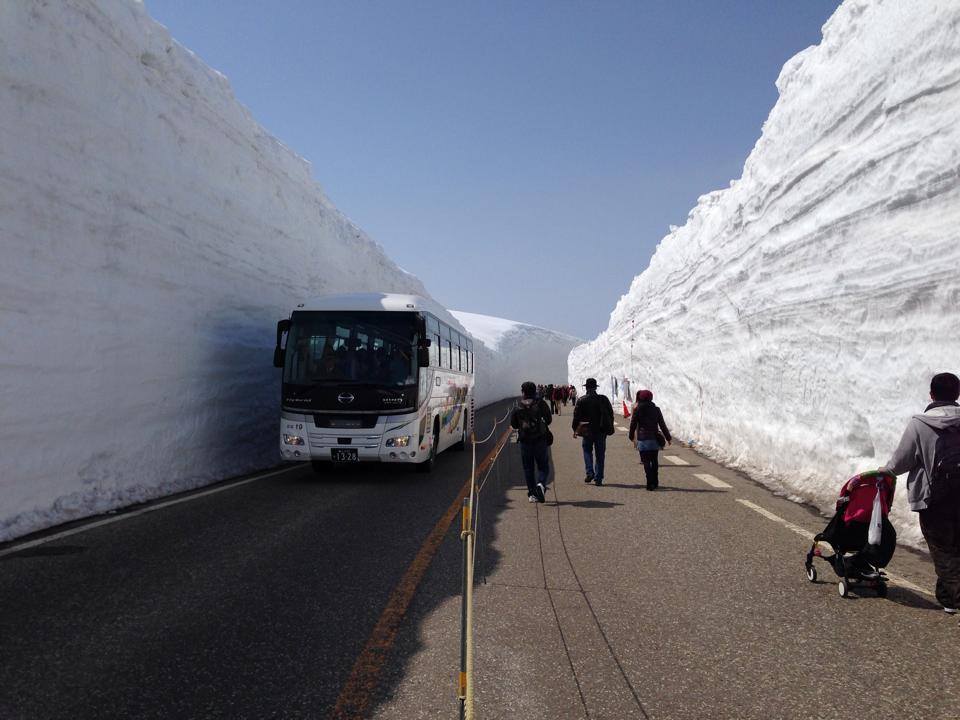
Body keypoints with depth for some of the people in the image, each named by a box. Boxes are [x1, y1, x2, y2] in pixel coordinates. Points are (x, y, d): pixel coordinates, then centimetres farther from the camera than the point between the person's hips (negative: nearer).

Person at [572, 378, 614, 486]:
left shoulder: (581, 401, -7)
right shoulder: (604, 399, -1)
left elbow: (576, 416, -4)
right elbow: (611, 414, 5)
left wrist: (575, 429, 7)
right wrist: (609, 428, 15)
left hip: (587, 431, -1)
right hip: (601, 431, 2)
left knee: (587, 451, 16)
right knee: (599, 454, 8)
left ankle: (590, 473, -1)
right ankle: (598, 478, 7)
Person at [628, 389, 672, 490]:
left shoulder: (637, 410, -4)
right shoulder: (656, 410, 2)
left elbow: (633, 424, 0)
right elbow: (662, 425, 4)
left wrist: (632, 437, 14)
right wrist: (668, 437, 12)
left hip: (642, 439, -3)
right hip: (654, 439, 3)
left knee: (646, 462, -1)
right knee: (654, 461, 15)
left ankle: (650, 484, -9)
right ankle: (655, 482, 22)